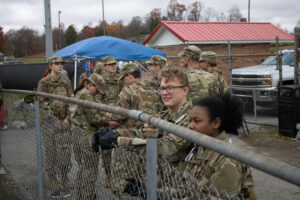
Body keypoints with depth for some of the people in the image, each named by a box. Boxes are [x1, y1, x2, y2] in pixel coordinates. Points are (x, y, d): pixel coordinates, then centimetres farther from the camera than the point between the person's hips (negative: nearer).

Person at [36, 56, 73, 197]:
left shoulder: (66, 82, 8)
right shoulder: (44, 83, -6)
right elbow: (42, 103, -9)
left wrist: (67, 118, -3)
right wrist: (53, 119, -13)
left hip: (64, 122, 4)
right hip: (50, 122, -4)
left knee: (65, 151, 5)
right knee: (51, 152, 2)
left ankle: (64, 177, 19)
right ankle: (52, 179, 14)